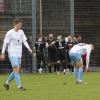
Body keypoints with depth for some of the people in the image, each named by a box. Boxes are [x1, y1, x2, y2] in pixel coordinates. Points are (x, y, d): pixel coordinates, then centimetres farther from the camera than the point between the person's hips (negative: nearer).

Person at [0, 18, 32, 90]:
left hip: (19, 54, 7)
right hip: (12, 54, -7)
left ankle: (7, 83, 25)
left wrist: (29, 48, -7)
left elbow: (24, 41, 9)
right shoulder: (10, 33, -6)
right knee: (17, 69, -15)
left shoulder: (21, 32, 11)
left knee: (16, 71, 9)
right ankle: (19, 86, -16)